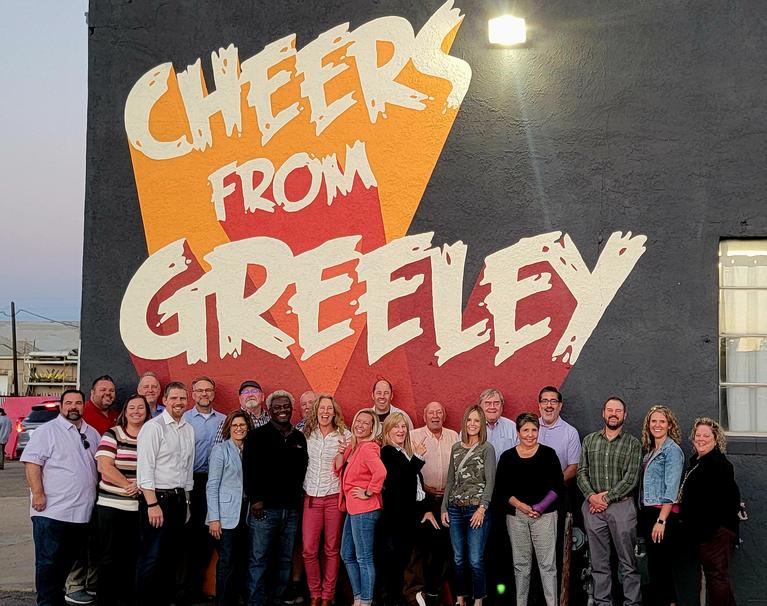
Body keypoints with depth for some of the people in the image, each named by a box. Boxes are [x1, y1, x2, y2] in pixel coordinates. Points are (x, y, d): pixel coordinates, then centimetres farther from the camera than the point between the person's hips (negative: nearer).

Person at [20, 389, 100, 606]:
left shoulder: (92, 433, 15)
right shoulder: (47, 431, -5)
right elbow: (31, 462, -11)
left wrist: (97, 494, 17)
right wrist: (38, 493, -18)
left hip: (81, 511, 6)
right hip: (52, 511, -6)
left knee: (68, 560, 14)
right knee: (48, 561, -2)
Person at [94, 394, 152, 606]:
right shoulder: (112, 434, 0)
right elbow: (104, 466, -9)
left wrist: (141, 484, -12)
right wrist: (127, 485, -14)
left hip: (140, 507, 3)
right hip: (112, 504, -3)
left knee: (133, 556, 7)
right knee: (109, 557, 4)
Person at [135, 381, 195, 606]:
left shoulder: (189, 430, 12)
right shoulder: (153, 427, -10)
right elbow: (145, 469, -14)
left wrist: (187, 502, 16)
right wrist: (153, 504, -18)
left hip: (179, 498, 7)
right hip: (157, 497, -7)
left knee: (171, 556, 12)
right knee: (151, 558, -5)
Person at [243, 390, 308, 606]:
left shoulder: (299, 438, 12)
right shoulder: (258, 436, -1)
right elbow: (248, 469, -6)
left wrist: (299, 497, 9)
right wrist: (255, 499, -11)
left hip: (291, 509, 5)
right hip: (265, 507, -5)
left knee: (285, 560, 9)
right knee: (259, 560, -2)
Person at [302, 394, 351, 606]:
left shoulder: (345, 436, -2)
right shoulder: (307, 434, 5)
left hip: (334, 497, -2)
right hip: (311, 497, 2)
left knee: (332, 549, 5)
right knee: (309, 550, -1)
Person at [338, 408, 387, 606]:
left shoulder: (368, 448, -16)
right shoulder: (352, 445, 13)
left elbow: (380, 472, -32)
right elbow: (338, 469, 13)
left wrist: (368, 493, -20)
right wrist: (341, 452, -3)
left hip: (364, 510, -10)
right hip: (353, 508, 10)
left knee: (364, 558, -3)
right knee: (347, 555, 17)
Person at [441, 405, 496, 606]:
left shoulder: (487, 449, -2)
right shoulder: (456, 448, 12)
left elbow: (490, 481, -7)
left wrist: (482, 508, -15)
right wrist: (444, 508, 11)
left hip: (476, 509, -5)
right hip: (455, 509, 5)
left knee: (475, 560, -5)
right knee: (458, 559, 10)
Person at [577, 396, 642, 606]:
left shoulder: (633, 444, 2)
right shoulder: (589, 440, 11)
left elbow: (631, 479, -6)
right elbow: (581, 472, 7)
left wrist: (606, 497, -11)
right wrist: (591, 496, -8)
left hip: (622, 505, -3)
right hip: (593, 506, 3)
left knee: (628, 562, -1)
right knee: (599, 562, 7)